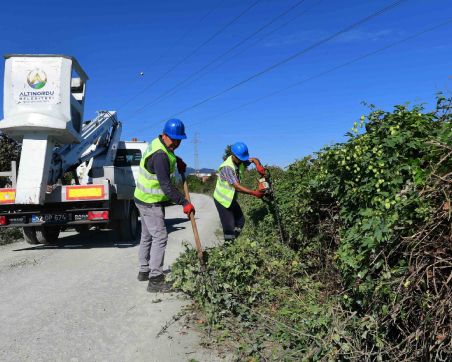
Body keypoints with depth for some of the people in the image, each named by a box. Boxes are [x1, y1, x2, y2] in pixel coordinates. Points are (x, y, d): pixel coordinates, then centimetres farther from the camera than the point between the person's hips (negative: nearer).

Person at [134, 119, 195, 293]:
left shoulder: (157, 143, 4)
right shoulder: (160, 155, -26)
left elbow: (169, 154, 29)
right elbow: (166, 185, -30)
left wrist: (177, 160, 9)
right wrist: (184, 203, -27)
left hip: (145, 199, 10)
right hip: (151, 202, -10)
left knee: (147, 236, 18)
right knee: (160, 237, -11)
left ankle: (144, 271, 31)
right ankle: (155, 280, -9)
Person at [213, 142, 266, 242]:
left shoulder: (240, 161, -6)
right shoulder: (227, 167, -30)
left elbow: (254, 159, 8)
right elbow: (237, 186, -33)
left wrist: (258, 165, -16)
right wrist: (254, 193, -37)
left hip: (231, 198, 9)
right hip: (222, 199, -8)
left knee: (240, 221, 14)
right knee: (229, 226, -10)